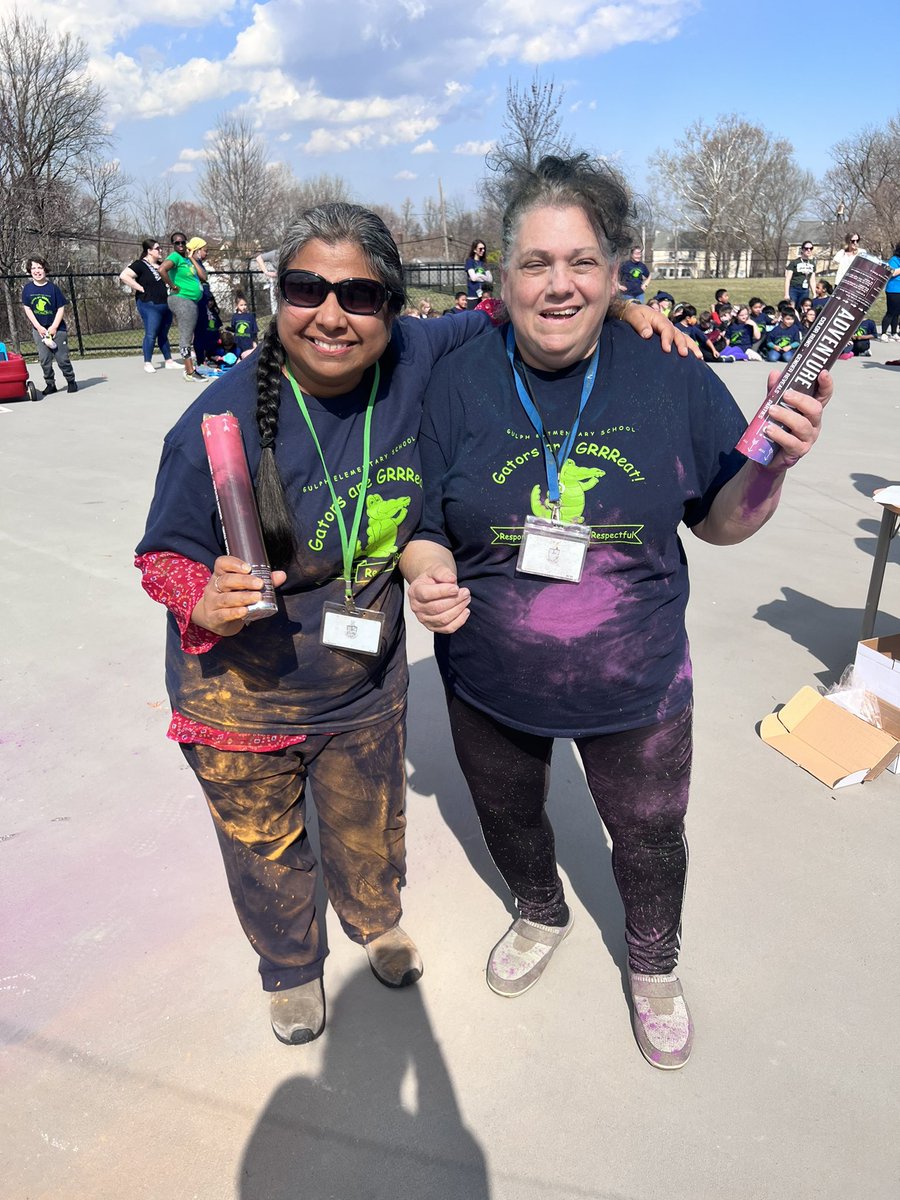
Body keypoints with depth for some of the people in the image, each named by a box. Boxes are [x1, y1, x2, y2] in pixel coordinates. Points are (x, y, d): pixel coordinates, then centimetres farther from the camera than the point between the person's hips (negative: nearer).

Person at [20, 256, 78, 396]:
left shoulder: (52, 287, -6)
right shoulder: (27, 288, 1)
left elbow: (61, 308, -5)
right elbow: (27, 309, 2)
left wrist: (54, 327, -11)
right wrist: (39, 327, -8)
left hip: (57, 328, -2)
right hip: (39, 328, 2)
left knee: (62, 357, -3)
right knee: (44, 359, 1)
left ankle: (71, 381, 14)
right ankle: (50, 384, 12)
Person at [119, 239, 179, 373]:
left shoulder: (161, 265, 15)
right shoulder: (140, 265, -8)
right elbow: (124, 276, -19)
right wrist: (140, 288, -18)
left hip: (165, 305, 7)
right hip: (149, 305, -7)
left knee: (163, 334, 12)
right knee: (151, 334, -8)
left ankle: (168, 361, 18)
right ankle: (148, 363, -1)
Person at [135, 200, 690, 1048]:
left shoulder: (418, 363, -15)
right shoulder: (224, 417, -24)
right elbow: (164, 554, -12)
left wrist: (613, 311, -12)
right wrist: (206, 602, -34)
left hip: (366, 685, 3)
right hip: (241, 695, -2)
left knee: (368, 826, 26)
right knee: (265, 847, 21)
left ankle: (376, 920, 62)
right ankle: (289, 963, 55)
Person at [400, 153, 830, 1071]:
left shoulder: (672, 377, -12)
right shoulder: (457, 383, -12)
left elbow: (721, 523, -3)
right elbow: (424, 528, -5)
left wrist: (772, 464, -23)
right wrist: (428, 572, -26)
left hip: (636, 689, 0)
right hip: (490, 687, 1)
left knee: (649, 841, 22)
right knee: (508, 823, 27)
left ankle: (653, 965, 56)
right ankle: (542, 917, 63)